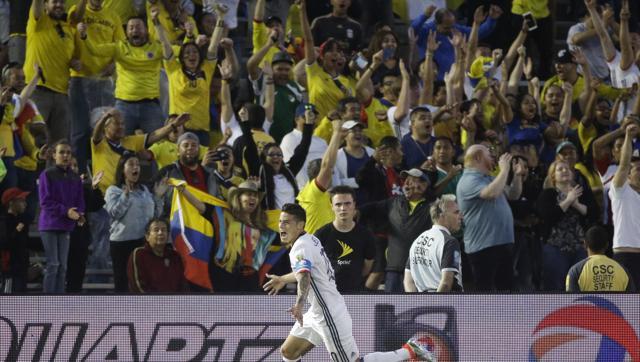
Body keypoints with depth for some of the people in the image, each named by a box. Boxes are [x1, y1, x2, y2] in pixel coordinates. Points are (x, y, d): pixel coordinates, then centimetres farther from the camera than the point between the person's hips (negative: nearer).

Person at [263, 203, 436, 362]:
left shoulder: (300, 247, -20)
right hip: (317, 314, 10)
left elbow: (304, 278, -39)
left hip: (330, 315, -10)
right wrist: (282, 279, 48)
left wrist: (299, 305, -56)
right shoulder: (310, 239, 11)